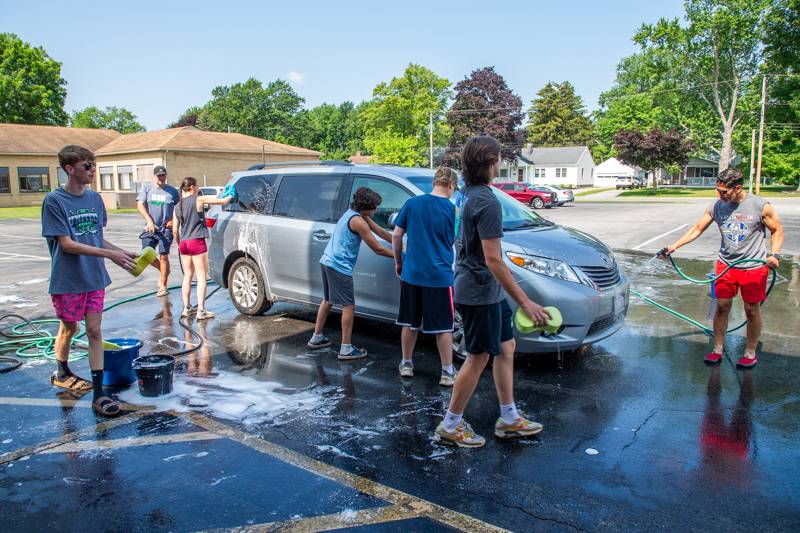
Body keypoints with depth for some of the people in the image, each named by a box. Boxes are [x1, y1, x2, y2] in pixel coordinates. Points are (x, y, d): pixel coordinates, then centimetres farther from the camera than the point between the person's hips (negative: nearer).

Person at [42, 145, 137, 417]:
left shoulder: (94, 198, 4)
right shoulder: (54, 200, -13)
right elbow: (66, 244, -18)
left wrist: (122, 254, -3)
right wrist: (110, 253, -24)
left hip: (94, 278, 4)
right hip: (67, 281, -4)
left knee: (94, 331, 3)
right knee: (69, 329, 14)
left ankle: (98, 394, 6)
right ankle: (62, 373, 41)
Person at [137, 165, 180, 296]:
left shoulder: (172, 191, 6)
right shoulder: (146, 188, 7)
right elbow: (140, 205, -1)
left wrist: (174, 220, -4)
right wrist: (149, 220, -13)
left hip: (166, 228, -2)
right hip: (150, 228, 2)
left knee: (163, 256, -4)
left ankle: (163, 287, 4)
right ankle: (163, 270, 26)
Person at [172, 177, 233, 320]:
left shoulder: (177, 207, 10)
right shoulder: (199, 200, -7)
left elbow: (175, 230, 11)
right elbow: (223, 201, -5)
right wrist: (231, 196, 14)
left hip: (183, 244, 6)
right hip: (197, 243, -6)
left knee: (187, 276, 16)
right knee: (201, 277, -2)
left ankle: (186, 308, 20)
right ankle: (201, 310, -3)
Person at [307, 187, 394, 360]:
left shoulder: (353, 213, 13)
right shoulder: (358, 221, -17)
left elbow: (380, 231, 15)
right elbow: (377, 249, -14)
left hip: (327, 261, 10)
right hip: (339, 266, -10)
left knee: (327, 300, 22)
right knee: (348, 305, -4)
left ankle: (316, 338, 33)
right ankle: (346, 349, -2)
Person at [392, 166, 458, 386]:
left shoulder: (413, 203, 0)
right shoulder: (452, 209, -8)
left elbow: (396, 235, 2)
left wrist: (398, 262, 14)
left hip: (411, 273, 3)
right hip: (439, 275, -3)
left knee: (409, 322, 16)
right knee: (443, 326, 7)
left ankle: (406, 364, 26)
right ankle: (447, 372, 11)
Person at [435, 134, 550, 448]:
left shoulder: (470, 195, 10)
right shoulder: (487, 202, -22)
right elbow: (493, 260, -27)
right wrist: (525, 302, -25)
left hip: (487, 291, 10)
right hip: (480, 292, -10)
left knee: (506, 348, 16)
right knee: (478, 358, 1)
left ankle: (509, 419, 27)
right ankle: (450, 427, 15)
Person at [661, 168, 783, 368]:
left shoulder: (760, 206, -12)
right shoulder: (716, 207, -3)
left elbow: (777, 231, -1)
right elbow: (697, 229, 6)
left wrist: (774, 254, -16)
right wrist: (674, 246, -1)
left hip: (754, 267, -3)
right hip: (726, 264, 3)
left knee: (752, 310, 7)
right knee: (722, 307, 6)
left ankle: (750, 353, 22)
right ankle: (717, 350, 18)